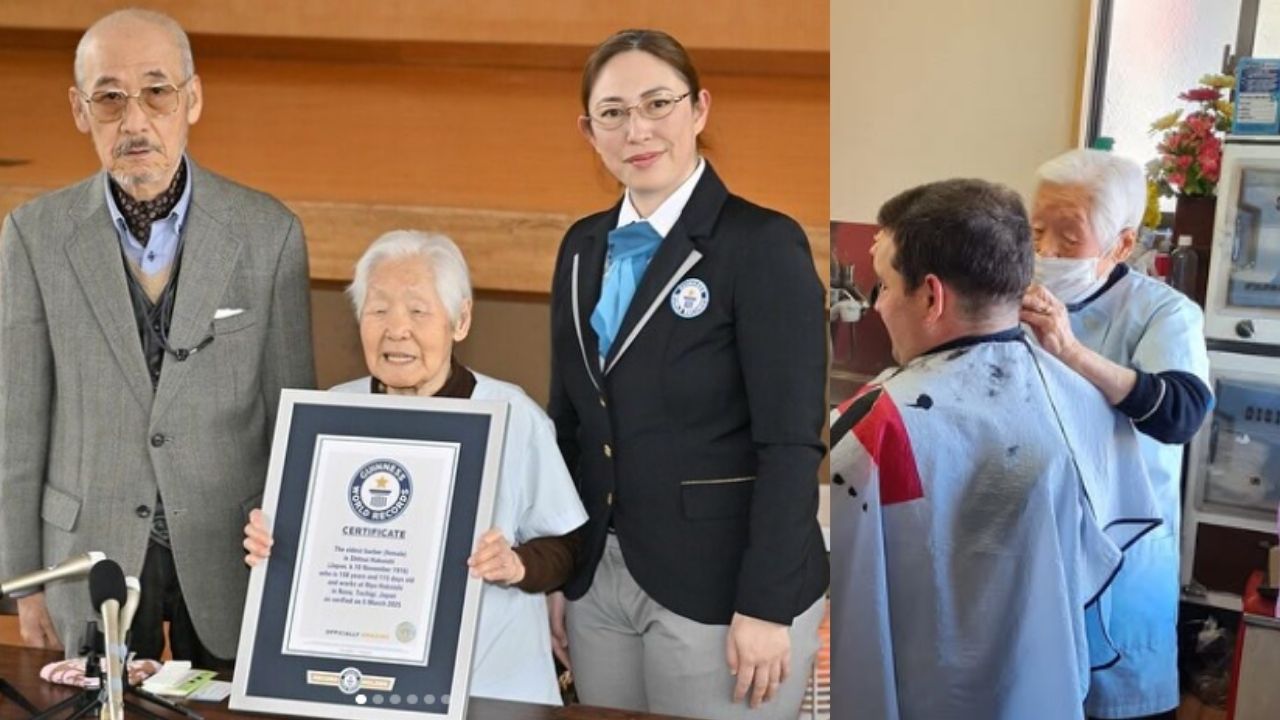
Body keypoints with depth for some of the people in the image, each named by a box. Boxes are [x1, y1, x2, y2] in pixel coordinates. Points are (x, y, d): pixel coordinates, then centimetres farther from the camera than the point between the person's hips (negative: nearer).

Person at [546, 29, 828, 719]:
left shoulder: (762, 243, -11)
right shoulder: (583, 246, 9)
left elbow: (790, 441, -14)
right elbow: (569, 419, 13)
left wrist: (766, 606, -17)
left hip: (718, 585, -6)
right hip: (598, 579, 6)